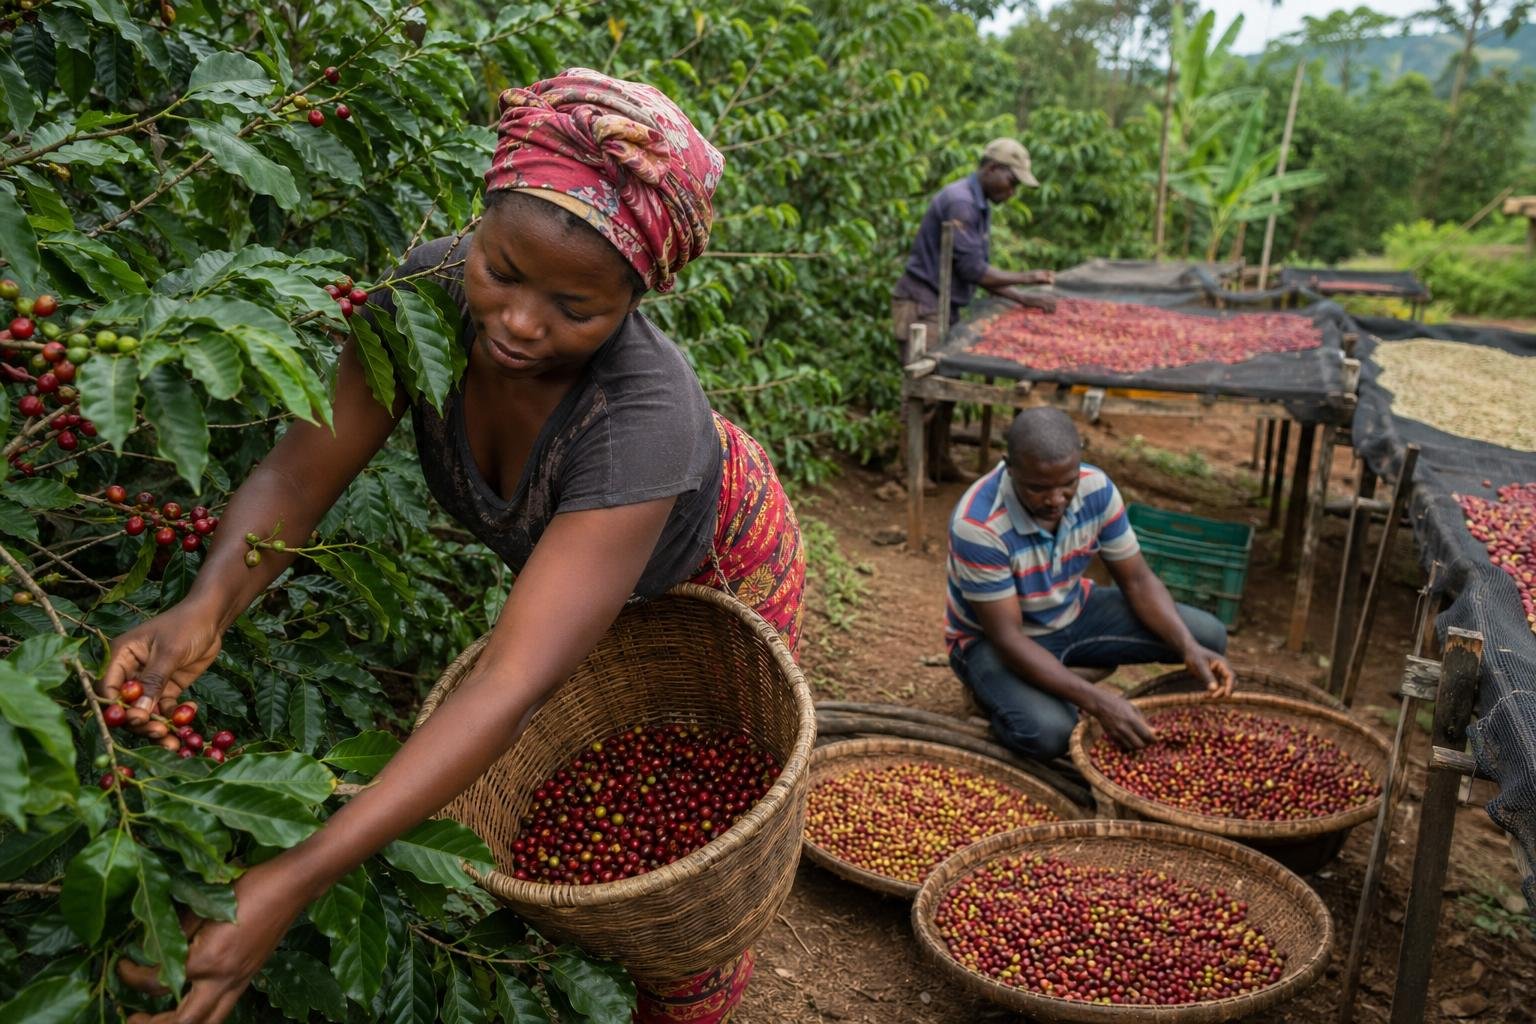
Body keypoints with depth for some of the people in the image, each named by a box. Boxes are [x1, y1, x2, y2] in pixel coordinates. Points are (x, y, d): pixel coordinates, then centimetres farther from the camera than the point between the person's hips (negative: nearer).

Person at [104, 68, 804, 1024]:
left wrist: (298, 878, -52)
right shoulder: (432, 290, -28)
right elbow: (299, 474, -25)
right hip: (571, 560, 5)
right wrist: (209, 603, -46)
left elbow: (515, 683, -48)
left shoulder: (644, 412, -44)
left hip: (719, 570, -4)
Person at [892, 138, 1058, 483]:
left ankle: (940, 462, 25)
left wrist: (1022, 299, 4)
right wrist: (1026, 278, -12)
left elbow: (980, 270, 14)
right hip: (922, 306, -10)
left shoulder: (980, 205, 14)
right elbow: (971, 269, -21)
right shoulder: (960, 201, -18)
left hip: (944, 307, 10)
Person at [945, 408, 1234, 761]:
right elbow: (1008, 638, -31)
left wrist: (1190, 648, -24)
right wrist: (1097, 702, -40)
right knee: (1048, 732, -35)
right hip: (992, 638, -5)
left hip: (1074, 613, 6)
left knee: (1207, 635, -8)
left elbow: (1137, 579, -7)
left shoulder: (1096, 488, -17)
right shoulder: (978, 526, -34)